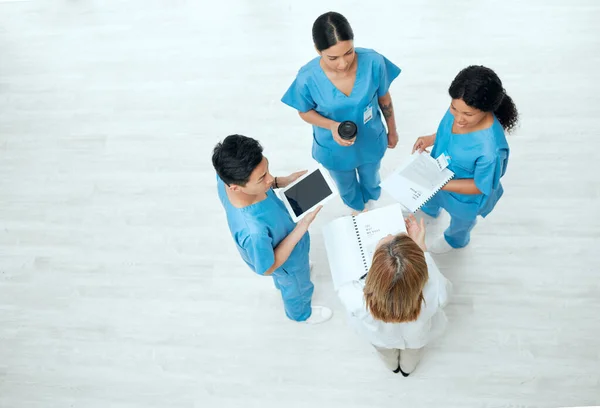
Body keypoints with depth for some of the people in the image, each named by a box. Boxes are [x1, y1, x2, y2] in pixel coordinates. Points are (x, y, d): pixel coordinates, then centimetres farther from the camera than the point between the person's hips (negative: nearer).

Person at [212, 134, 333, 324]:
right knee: (297, 287, 31)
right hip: (287, 262, -5)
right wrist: (303, 225, -33)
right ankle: (301, 313, 66)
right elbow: (268, 268, -30)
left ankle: (282, 283, 76)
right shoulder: (254, 231, -51)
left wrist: (283, 181, -18)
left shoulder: (228, 175, -33)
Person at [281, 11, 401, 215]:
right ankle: (357, 208, 68)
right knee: (347, 188, 31)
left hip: (371, 142, 1)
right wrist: (332, 125, -31)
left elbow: (384, 99, -11)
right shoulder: (308, 78, -33)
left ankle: (371, 203, 70)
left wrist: (392, 131, 4)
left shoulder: (373, 62, -30)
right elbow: (305, 112, -12)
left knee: (371, 181, 33)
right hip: (334, 149, -1)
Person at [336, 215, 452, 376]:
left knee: (386, 351, 41)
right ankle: (407, 368, 76)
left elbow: (343, 289, -23)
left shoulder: (358, 300, -50)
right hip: (416, 336, 1)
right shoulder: (434, 296, -48)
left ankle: (393, 366, 76)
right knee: (412, 349, 42)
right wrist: (421, 247, -18)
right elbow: (443, 285, -20)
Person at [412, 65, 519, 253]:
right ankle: (429, 209, 75)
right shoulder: (460, 110, -28)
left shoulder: (490, 149, -46)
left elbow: (481, 187, -29)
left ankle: (455, 239, 67)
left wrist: (441, 185, -34)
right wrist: (431, 139, -15)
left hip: (465, 197, -5)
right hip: (441, 172, 5)